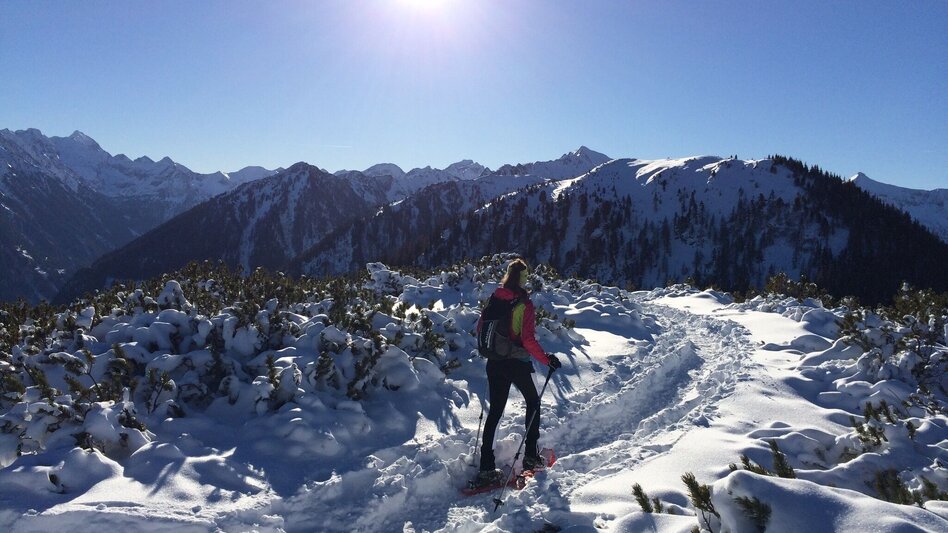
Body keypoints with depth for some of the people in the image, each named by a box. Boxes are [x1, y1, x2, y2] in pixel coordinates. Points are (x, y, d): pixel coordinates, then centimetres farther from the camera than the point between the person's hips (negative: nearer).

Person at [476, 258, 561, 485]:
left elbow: (481, 329, 10)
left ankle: (486, 467, 8)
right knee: (533, 402, 19)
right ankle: (530, 455, 20)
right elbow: (528, 340, -21)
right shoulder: (524, 304, -15)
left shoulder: (494, 299, 1)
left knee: (495, 411, 11)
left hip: (494, 362, 5)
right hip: (517, 363, -5)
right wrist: (547, 359, -12)